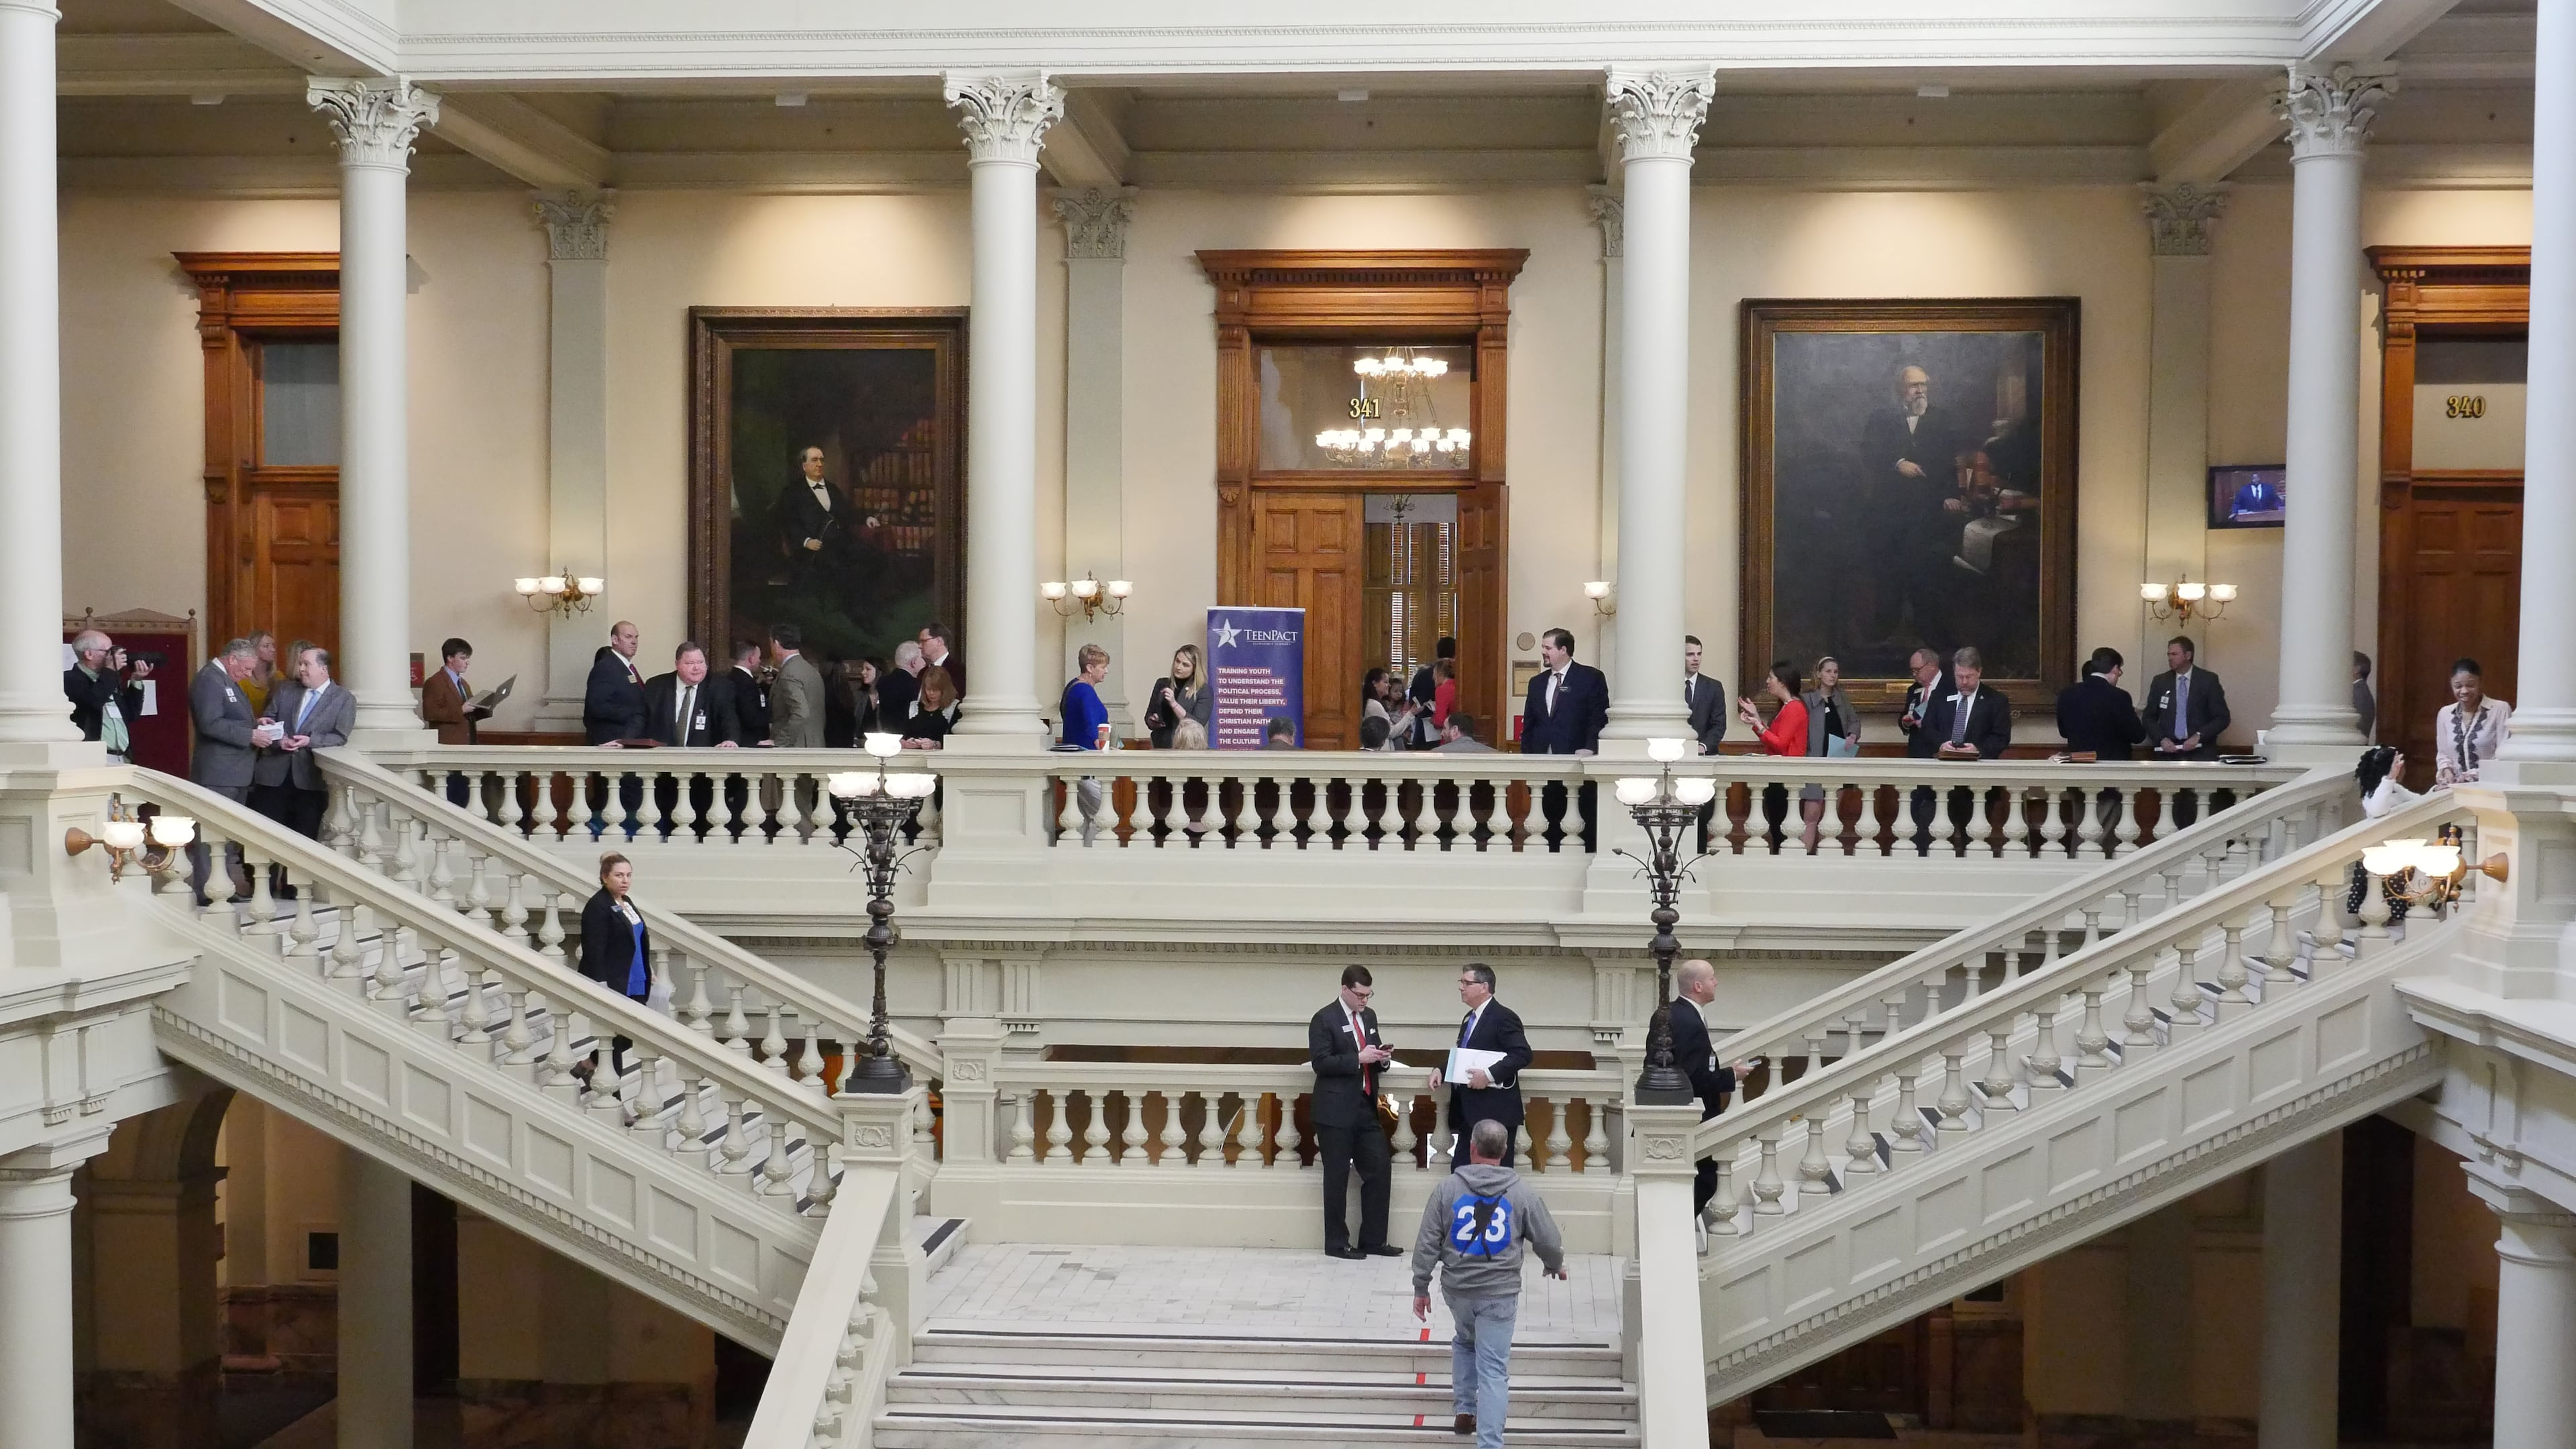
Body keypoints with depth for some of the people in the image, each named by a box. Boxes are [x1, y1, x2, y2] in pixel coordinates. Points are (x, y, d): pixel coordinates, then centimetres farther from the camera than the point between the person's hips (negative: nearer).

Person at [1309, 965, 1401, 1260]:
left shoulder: (1369, 1016, 12)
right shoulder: (1325, 1020, -9)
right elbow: (1320, 1063, -16)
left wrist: (1382, 1059, -2)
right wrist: (1359, 1059, -22)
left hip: (1366, 1107, 7)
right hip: (1336, 1110, -7)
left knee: (1380, 1168, 5)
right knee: (1337, 1177, 0)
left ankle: (1373, 1240, 15)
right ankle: (1336, 1244, 10)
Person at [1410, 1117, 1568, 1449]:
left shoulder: (1448, 1188, -5)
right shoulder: (1521, 1193, -4)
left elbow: (1427, 1243, -4)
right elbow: (1548, 1240, 2)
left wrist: (1421, 1287, 6)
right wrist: (1555, 1266, 24)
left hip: (1457, 1288, 2)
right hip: (1500, 1292, -2)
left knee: (1464, 1342, 30)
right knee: (1493, 1369, 0)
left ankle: (1464, 1411, 28)